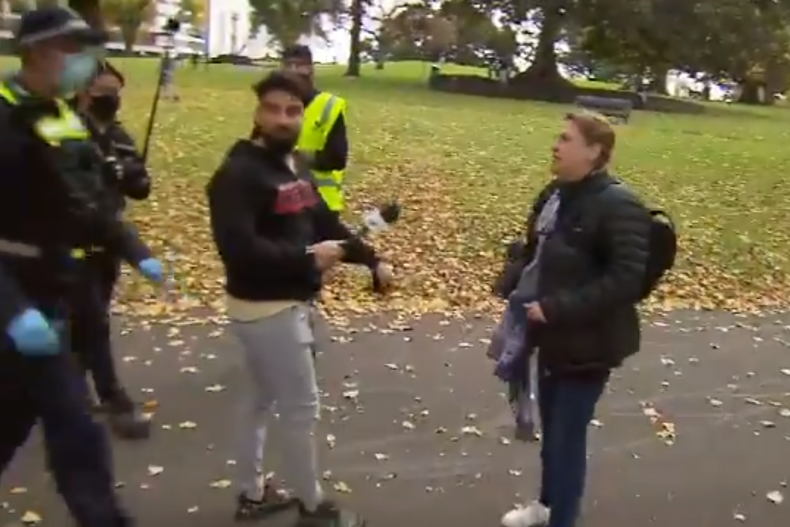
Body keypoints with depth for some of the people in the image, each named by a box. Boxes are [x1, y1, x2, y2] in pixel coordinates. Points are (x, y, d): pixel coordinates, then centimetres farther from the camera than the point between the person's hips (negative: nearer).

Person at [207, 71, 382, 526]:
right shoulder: (238, 174, -19)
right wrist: (307, 257, -25)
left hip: (290, 302, 10)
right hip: (266, 307, -10)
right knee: (302, 406, 3)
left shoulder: (296, 164, 9)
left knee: (264, 400, 21)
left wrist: (369, 257, 2)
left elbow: (325, 223, 13)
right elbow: (238, 248, -30)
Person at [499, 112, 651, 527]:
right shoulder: (556, 194, 5)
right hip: (554, 336, 8)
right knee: (551, 427, 23)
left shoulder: (618, 207, -21)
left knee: (567, 436, 3)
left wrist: (556, 308, -27)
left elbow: (626, 279, -26)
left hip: (589, 344, -8)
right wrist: (514, 288, 1)